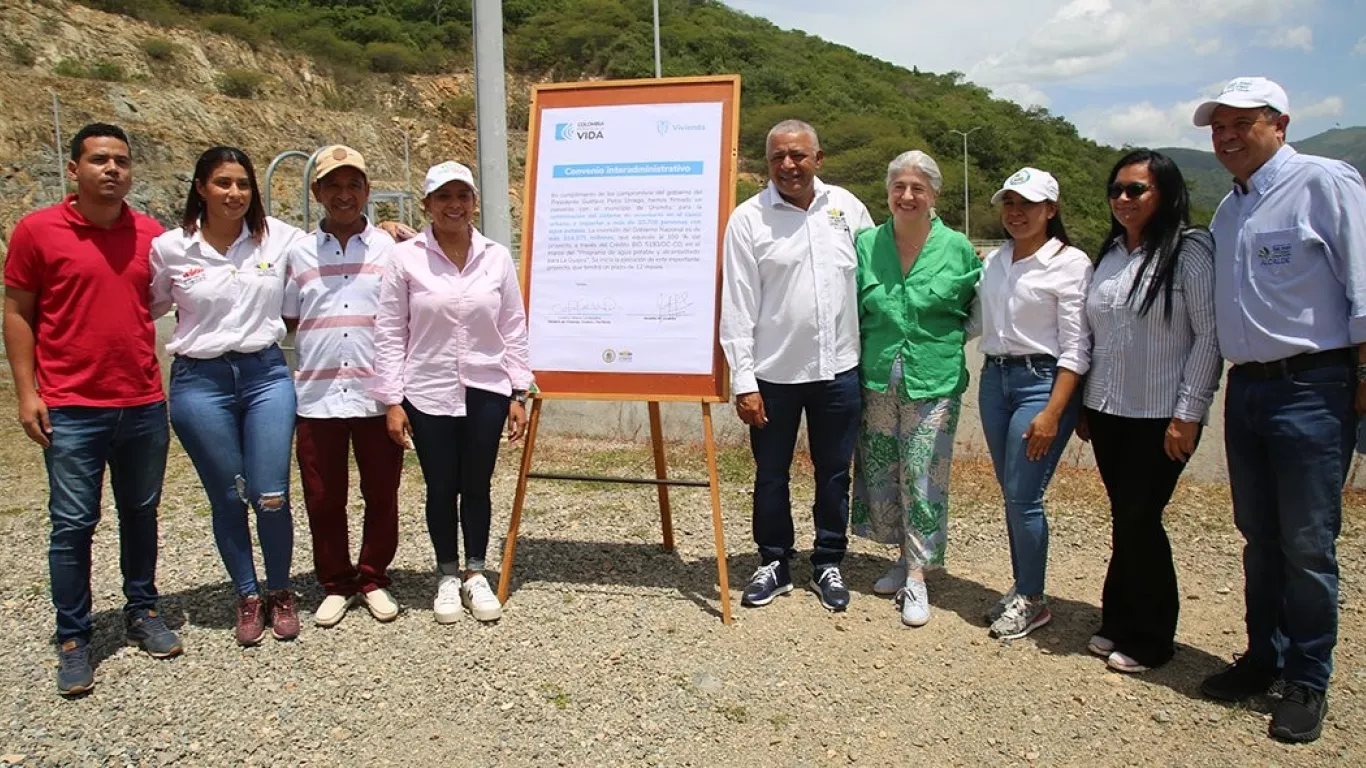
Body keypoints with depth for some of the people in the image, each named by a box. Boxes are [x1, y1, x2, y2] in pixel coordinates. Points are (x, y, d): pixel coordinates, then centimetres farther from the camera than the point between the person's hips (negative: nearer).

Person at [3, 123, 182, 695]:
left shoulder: (151, 234, 5)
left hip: (145, 405, 3)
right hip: (71, 410, -3)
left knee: (140, 514, 14)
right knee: (72, 525, 2)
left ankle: (142, 613, 30)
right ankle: (73, 638, 16)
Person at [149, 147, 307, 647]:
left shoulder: (278, 237, 0)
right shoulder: (169, 249, -2)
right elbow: (143, 309, 11)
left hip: (267, 374, 1)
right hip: (200, 383, 0)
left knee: (271, 496, -1)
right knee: (227, 497, 9)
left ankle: (279, 591, 24)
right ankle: (247, 596, 29)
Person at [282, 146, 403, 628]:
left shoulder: (390, 249, 3)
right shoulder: (299, 253, 7)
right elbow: (287, 321, 12)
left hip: (377, 394, -1)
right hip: (317, 395, 1)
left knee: (381, 495, 7)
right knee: (323, 499, 8)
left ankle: (374, 579, 25)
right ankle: (335, 584, 25)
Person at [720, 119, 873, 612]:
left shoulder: (846, 206, 3)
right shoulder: (748, 219, -6)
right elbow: (737, 307, -8)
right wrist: (743, 381, -12)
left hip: (838, 369, 3)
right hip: (774, 373, -2)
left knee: (834, 474, 13)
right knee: (771, 475, 11)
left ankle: (828, 565, 30)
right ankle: (774, 564, 29)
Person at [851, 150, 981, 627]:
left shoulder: (957, 249, -1)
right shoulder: (866, 244, 3)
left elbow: (976, 310, 10)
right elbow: (852, 310, 9)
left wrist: (945, 342, -2)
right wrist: (856, 363, 2)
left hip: (934, 384, -2)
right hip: (877, 381, 3)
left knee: (924, 478, -2)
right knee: (881, 475, 10)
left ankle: (917, 578, 9)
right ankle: (905, 557, 29)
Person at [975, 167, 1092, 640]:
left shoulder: (1070, 263, -8)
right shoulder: (994, 261, 11)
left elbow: (1076, 348, -12)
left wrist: (1052, 413, -18)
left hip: (1042, 381, -6)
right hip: (994, 379, 6)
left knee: (1023, 497, -5)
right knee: (1011, 494, 12)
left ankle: (1032, 601, 11)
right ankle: (1021, 589, 25)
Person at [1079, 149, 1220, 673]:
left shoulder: (1190, 250, -8)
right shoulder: (1110, 254, 12)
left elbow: (1210, 336, -11)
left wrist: (1188, 414, -14)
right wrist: (1084, 405, 13)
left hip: (1159, 417, -5)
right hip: (1107, 413, 5)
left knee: (1139, 521, 0)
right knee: (1125, 519, 12)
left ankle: (1148, 639, 16)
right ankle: (1120, 624, 24)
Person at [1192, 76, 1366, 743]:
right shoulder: (1227, 211, 15)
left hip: (1311, 387, -7)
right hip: (1245, 386, 7)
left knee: (1307, 543, 0)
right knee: (1258, 536, 15)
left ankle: (1307, 681, 15)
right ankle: (1263, 658, 29)